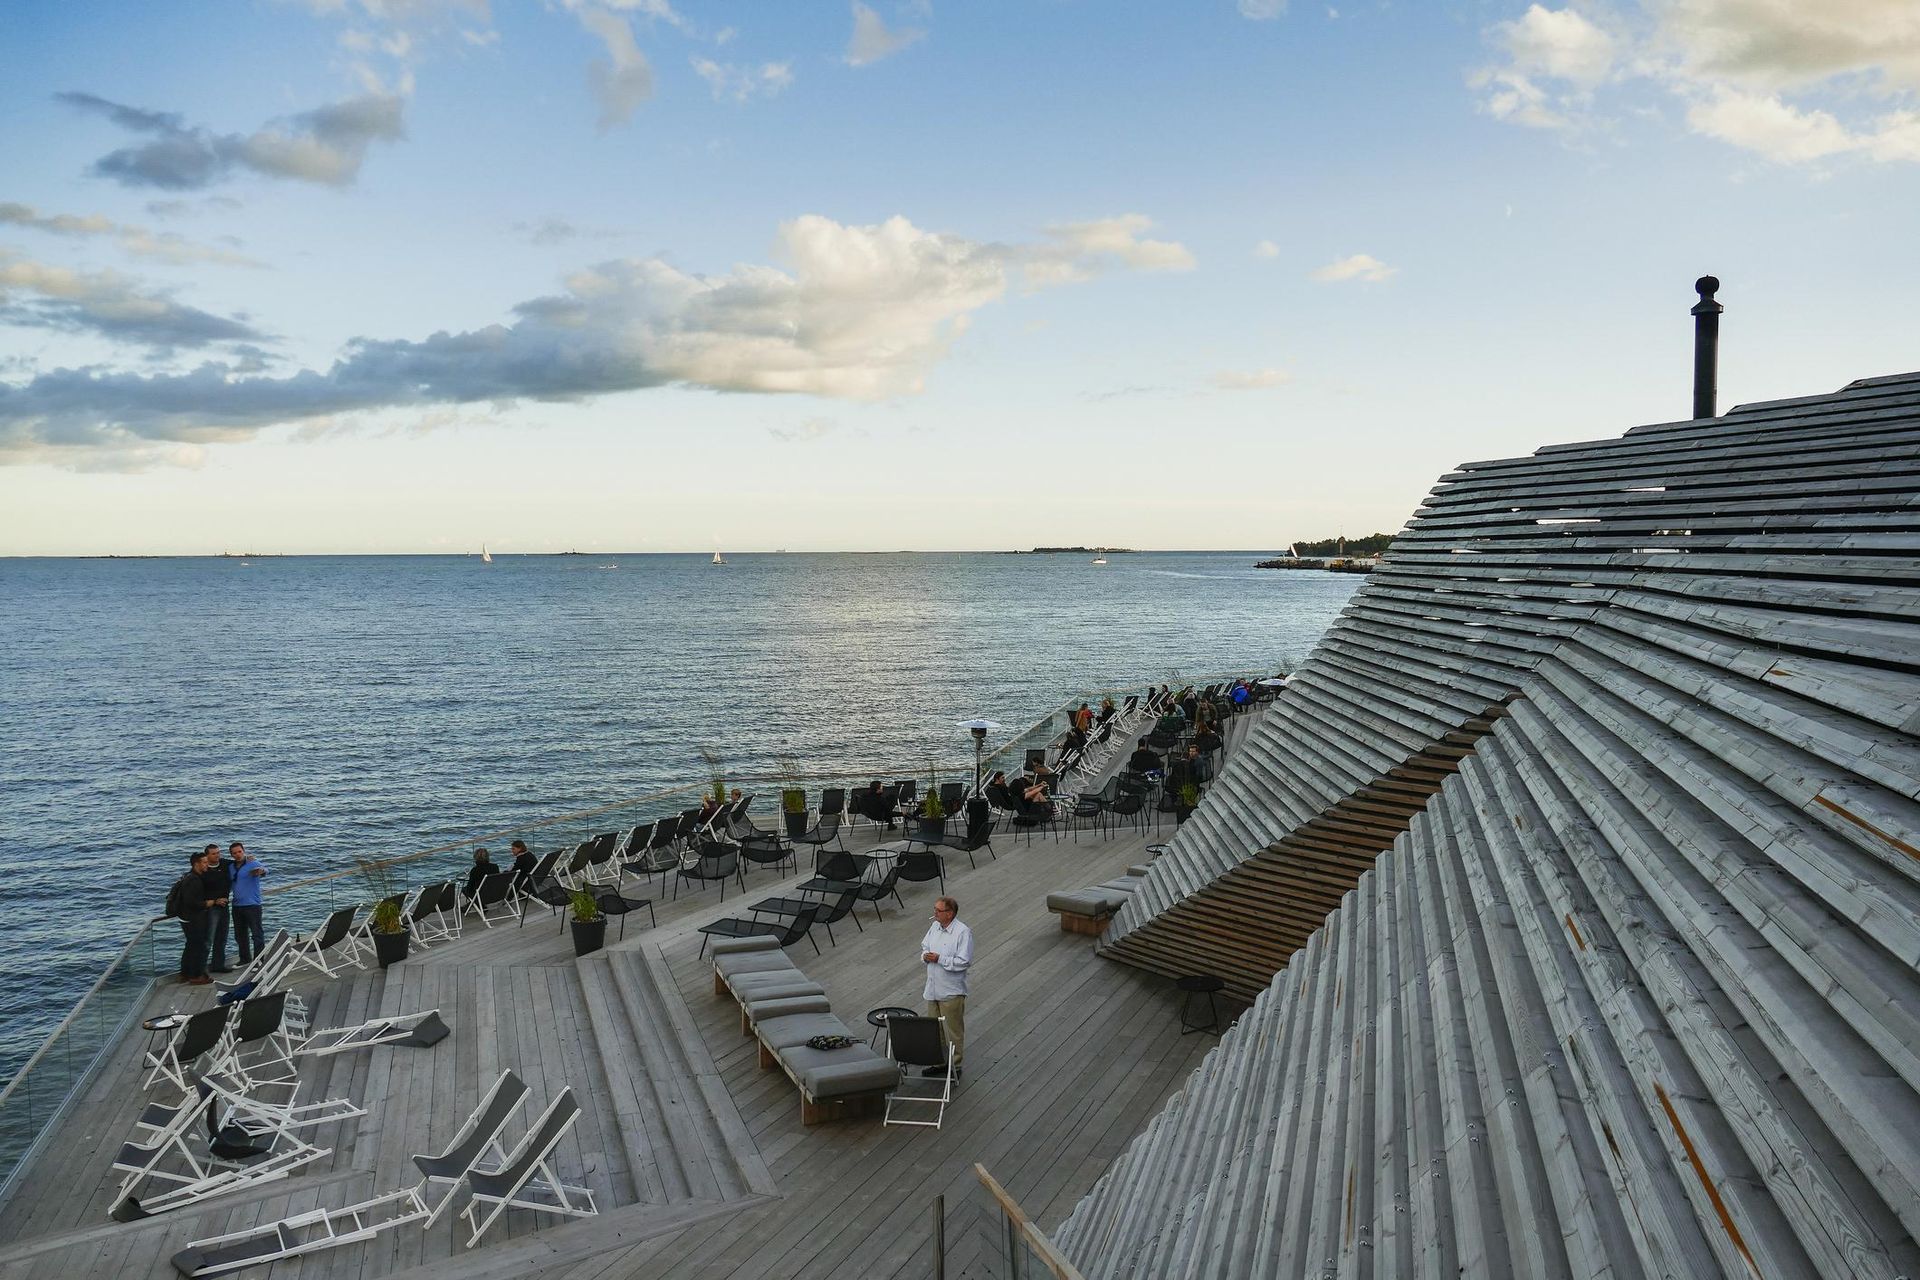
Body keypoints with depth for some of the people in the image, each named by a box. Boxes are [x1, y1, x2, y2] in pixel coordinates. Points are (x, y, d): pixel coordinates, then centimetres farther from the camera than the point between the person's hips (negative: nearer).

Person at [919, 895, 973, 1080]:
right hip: (933, 989, 7)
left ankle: (954, 1066, 18)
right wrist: (925, 956, -5)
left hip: (951, 991, -7)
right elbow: (924, 945, 18)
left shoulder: (963, 933, -19)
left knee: (953, 1031, 5)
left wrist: (940, 959, -23)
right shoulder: (935, 926, 4)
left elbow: (964, 962, -22)